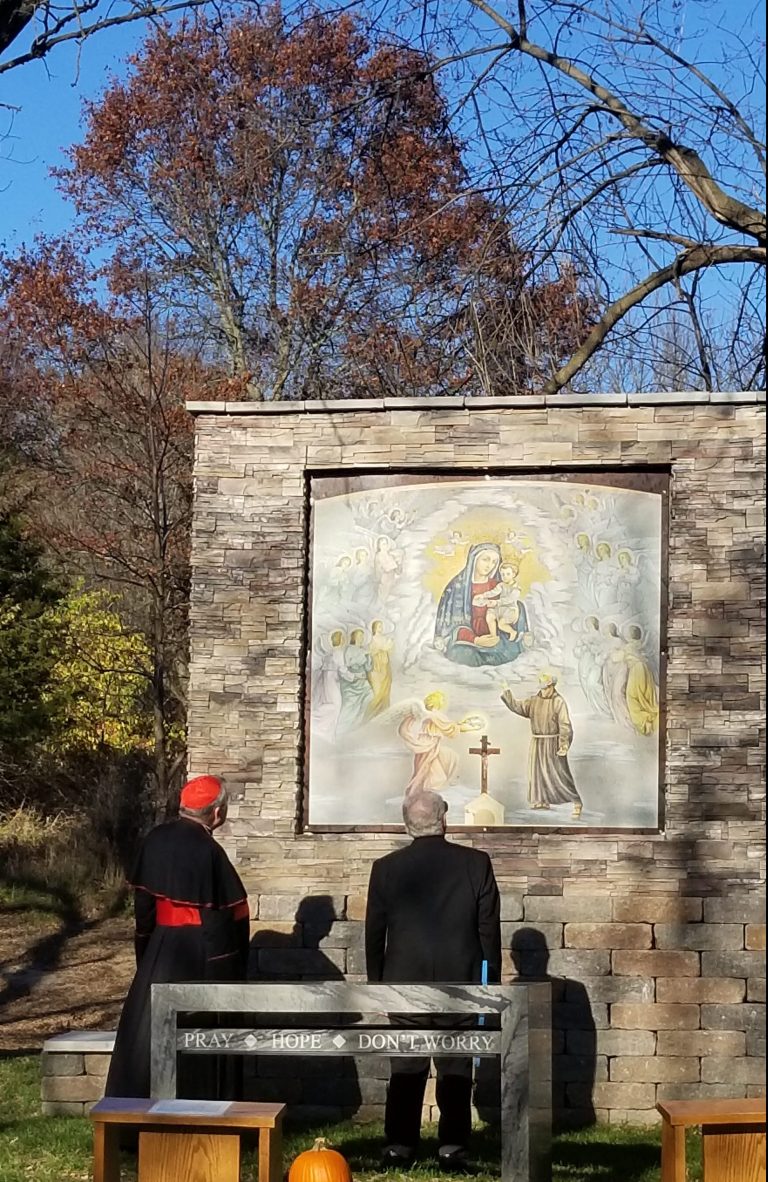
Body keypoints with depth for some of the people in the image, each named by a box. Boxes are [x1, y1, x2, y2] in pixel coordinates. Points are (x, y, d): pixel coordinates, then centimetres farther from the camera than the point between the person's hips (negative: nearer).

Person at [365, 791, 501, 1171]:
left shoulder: (385, 868, -3)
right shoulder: (476, 864, -5)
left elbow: (374, 934, 3)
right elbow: (490, 930, -2)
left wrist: (376, 983, 13)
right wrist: (490, 983, 7)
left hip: (404, 983, 1)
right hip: (460, 983, -1)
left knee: (406, 1069, 9)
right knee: (455, 1069, 6)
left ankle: (399, 1147, 10)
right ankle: (452, 1149, 6)